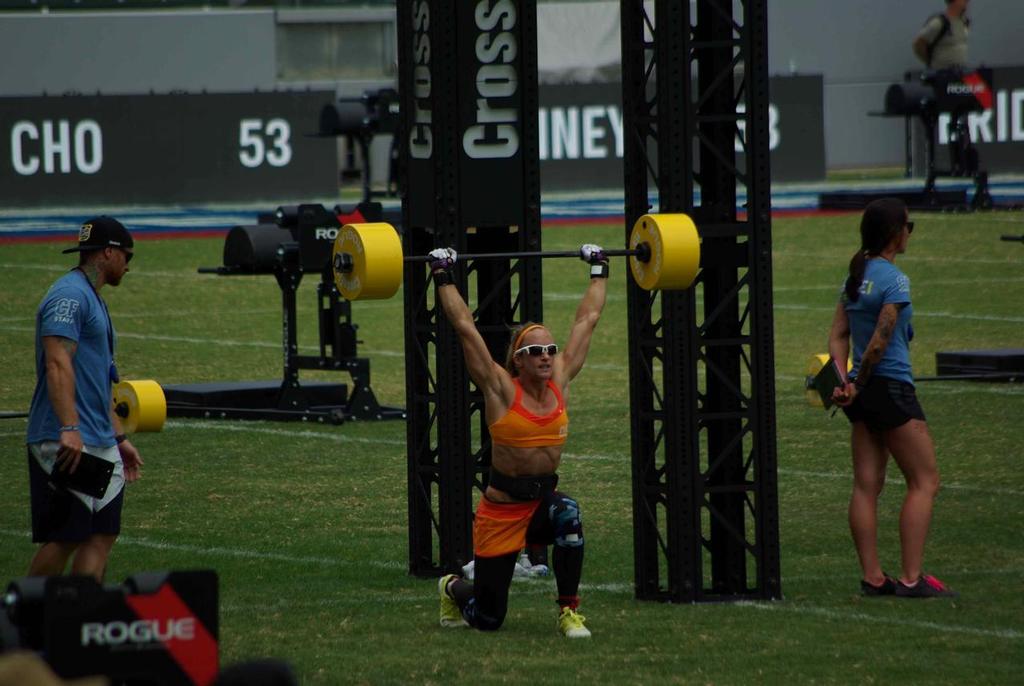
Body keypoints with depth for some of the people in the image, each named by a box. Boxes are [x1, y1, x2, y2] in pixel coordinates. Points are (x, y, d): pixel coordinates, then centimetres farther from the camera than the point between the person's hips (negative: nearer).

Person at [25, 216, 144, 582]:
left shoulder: (93, 300, 22)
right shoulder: (69, 295, -10)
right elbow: (58, 364, -21)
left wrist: (119, 438, 27)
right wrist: (69, 429, -29)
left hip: (100, 446, 10)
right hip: (64, 443, -10)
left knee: (103, 533, 2)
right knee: (64, 537, -9)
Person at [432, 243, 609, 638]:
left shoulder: (560, 383, 0)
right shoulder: (502, 390, -11)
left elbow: (587, 319, 7)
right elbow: (465, 327, -14)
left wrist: (599, 271, 12)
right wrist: (443, 278, -12)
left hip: (544, 499, 3)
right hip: (502, 511, -3)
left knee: (567, 513, -36)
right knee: (487, 618, 3)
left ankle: (569, 612, -22)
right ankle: (453, 589, 42)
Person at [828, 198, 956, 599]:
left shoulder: (855, 277, 11)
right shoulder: (894, 280, -14)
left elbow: (838, 334, 6)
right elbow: (880, 341, -16)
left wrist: (844, 381, -3)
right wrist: (858, 385, -6)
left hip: (863, 393, 8)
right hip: (891, 386, -8)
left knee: (867, 486, 7)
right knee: (924, 482, -1)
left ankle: (872, 577, 7)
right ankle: (912, 578, -7)